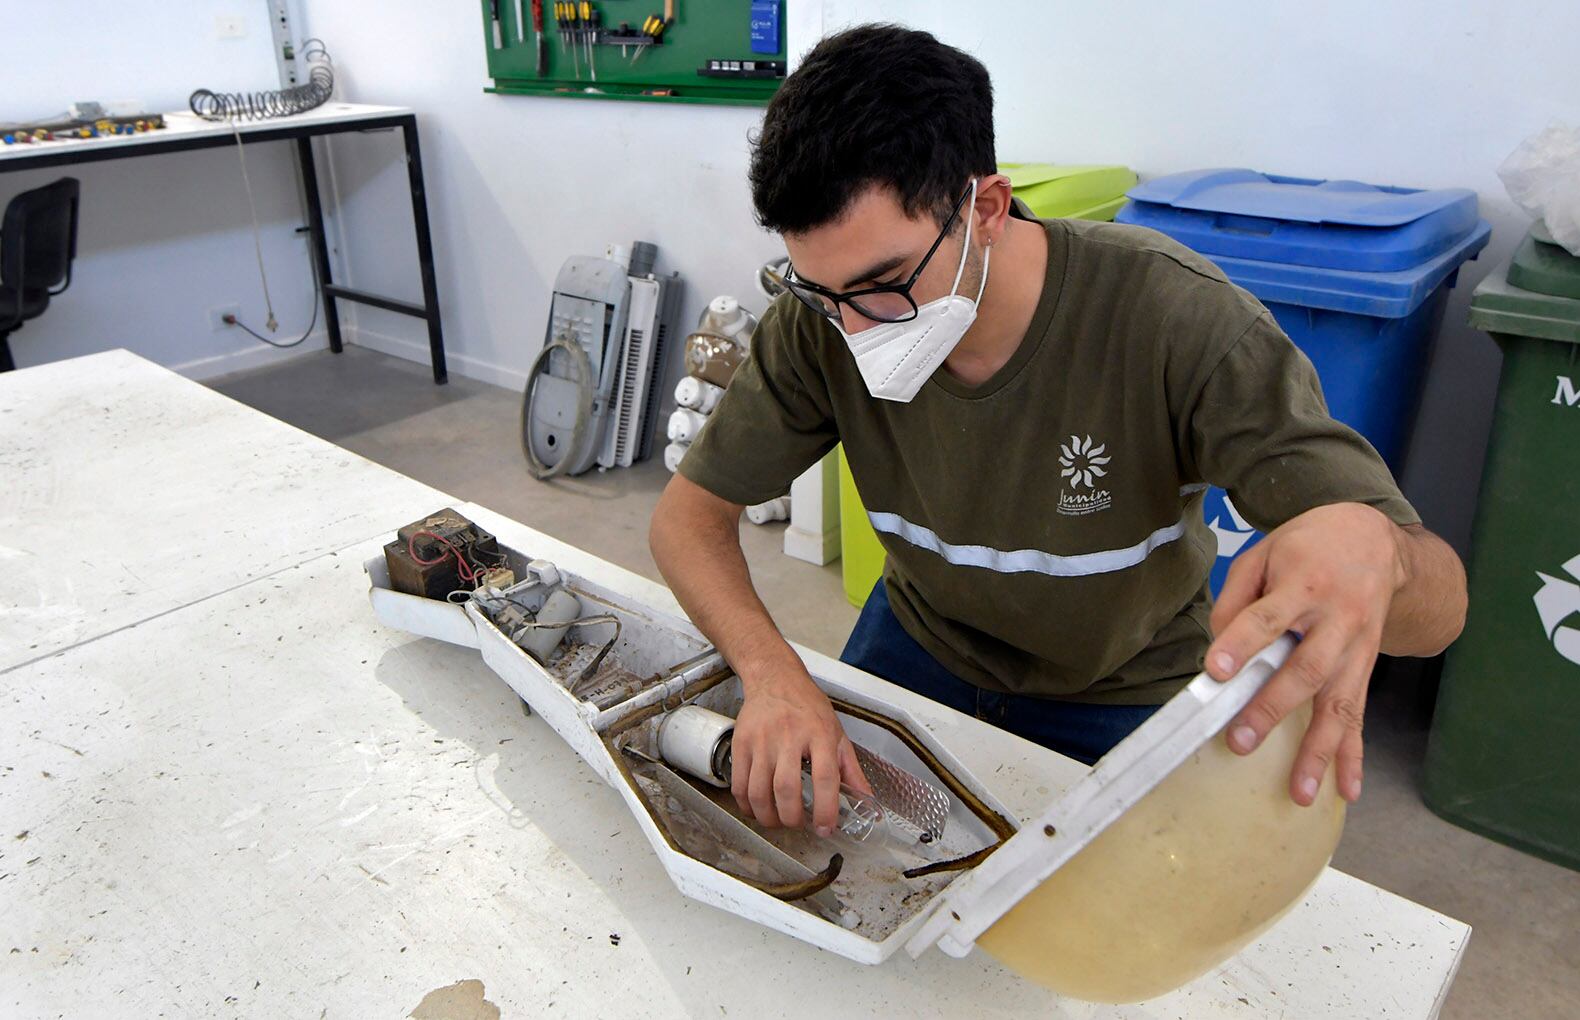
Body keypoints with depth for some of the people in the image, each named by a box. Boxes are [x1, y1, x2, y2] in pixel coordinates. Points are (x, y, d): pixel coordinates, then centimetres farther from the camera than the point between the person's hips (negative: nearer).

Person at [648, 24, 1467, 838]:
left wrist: (1369, 546, -59)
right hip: (921, 640, 2)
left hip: (1122, 698, -1)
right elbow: (689, 513, -15)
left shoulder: (1180, 319, -32)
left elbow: (1439, 604, -33)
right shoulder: (821, 321, -24)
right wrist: (772, 674, -35)